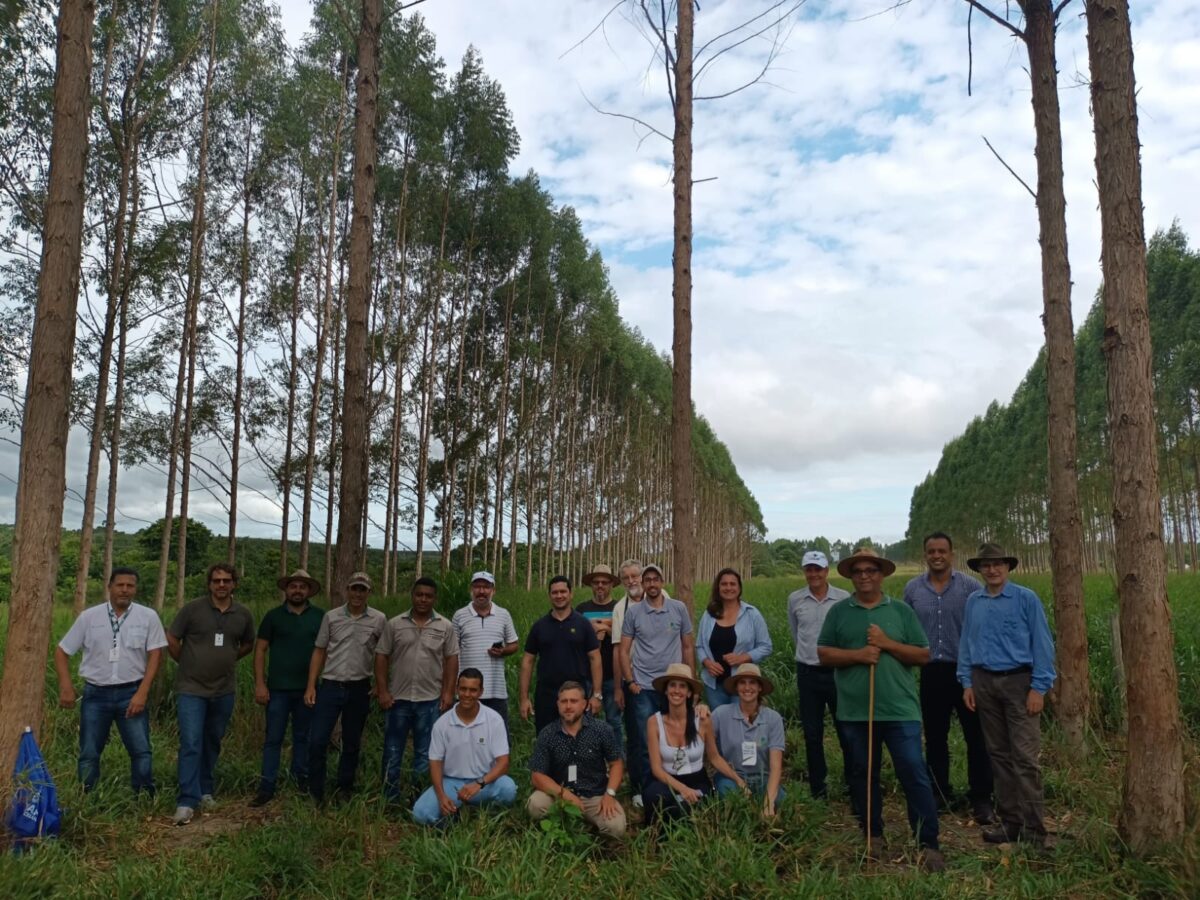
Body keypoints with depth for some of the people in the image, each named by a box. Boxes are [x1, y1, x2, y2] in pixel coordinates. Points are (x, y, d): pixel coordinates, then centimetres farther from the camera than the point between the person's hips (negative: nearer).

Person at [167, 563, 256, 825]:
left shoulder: (243, 614, 0)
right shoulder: (192, 609, -10)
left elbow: (248, 644, 17)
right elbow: (171, 640, -1)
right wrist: (188, 664, 4)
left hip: (224, 690, 4)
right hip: (191, 688, -4)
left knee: (212, 743, 16)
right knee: (190, 744, -9)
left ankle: (205, 790, 31)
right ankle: (187, 801, -4)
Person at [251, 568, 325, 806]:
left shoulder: (320, 616, 2)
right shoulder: (274, 616, 1)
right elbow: (260, 650, 0)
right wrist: (259, 684, -7)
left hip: (307, 688, 1)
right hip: (278, 688, -1)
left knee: (303, 737, 12)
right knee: (273, 739, 3)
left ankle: (303, 780, 22)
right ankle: (266, 787, 8)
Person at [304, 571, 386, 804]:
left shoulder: (379, 620, -1)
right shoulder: (331, 617, 1)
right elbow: (319, 652, 4)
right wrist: (311, 686, -1)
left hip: (359, 689, 0)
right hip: (330, 686, 0)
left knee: (352, 744, 11)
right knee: (317, 741, -2)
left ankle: (344, 792, 25)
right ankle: (315, 793, 13)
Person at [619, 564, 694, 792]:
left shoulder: (679, 608, 2)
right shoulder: (633, 612, 0)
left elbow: (687, 647, 8)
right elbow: (624, 651, 5)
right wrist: (630, 681, -3)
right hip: (643, 687, 0)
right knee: (646, 741, 4)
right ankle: (647, 789, 17)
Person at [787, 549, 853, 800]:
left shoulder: (844, 599, -5)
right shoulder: (795, 599, 2)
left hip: (838, 672, -2)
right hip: (808, 674, 2)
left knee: (846, 731, 4)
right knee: (812, 734, 9)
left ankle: (853, 786, 18)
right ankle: (818, 789, 20)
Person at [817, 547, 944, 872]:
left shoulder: (901, 611, 4)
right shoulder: (838, 612, 5)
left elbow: (923, 655, 2)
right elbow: (823, 653, 2)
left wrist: (888, 644, -11)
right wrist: (856, 654, -13)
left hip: (900, 709, -1)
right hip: (855, 710, 2)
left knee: (914, 773, -4)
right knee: (862, 775, 12)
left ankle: (928, 844, 5)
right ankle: (871, 836, 27)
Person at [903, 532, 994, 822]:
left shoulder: (970, 586, -5)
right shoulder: (913, 589, 4)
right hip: (931, 672, 3)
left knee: (976, 737, 3)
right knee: (935, 737, 12)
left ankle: (980, 798, 14)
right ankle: (940, 793, 25)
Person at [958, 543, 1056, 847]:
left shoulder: (1026, 599, -4)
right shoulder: (973, 602, 8)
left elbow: (1042, 644, -6)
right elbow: (966, 644, 12)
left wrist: (1039, 687, -11)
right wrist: (967, 682, 6)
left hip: (1018, 681, -4)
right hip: (985, 683, 5)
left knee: (1025, 757, -6)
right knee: (998, 754, 11)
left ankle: (1033, 829, 1)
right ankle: (1009, 819, 21)